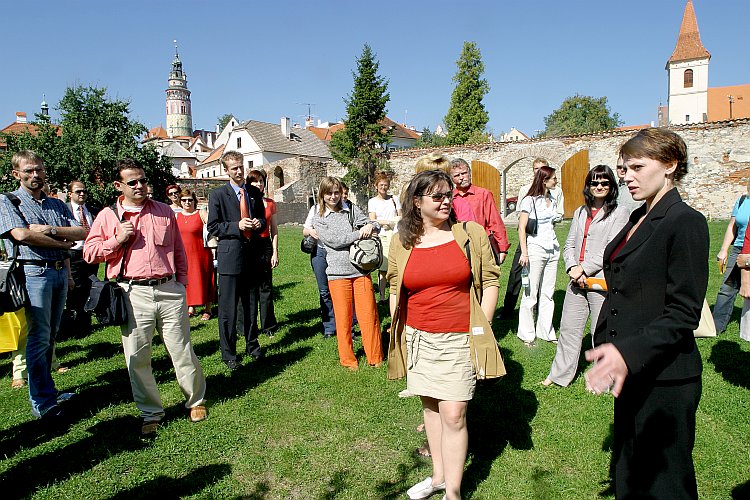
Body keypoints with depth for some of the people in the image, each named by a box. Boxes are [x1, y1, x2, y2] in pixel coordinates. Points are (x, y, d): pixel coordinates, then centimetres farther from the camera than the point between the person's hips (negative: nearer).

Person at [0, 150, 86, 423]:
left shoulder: (57, 205, 16)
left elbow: (81, 232, 4)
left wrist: (50, 230, -11)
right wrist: (63, 243, -6)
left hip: (60, 272, 5)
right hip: (34, 272, -5)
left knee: (50, 336, 12)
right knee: (39, 337, -5)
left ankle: (45, 389, 23)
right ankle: (44, 404, 0)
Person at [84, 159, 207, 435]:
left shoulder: (164, 211, 11)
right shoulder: (107, 216, 7)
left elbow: (178, 250, 16)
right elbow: (89, 253, 8)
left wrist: (180, 282, 11)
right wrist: (117, 240, -7)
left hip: (169, 290, 1)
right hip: (133, 294, 0)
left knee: (182, 351, 6)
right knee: (137, 358, 5)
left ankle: (196, 401, 25)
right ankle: (150, 413, 22)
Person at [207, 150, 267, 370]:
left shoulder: (254, 192, 12)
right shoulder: (217, 195, -1)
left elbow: (262, 219, 20)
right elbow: (213, 227, -4)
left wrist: (259, 223, -2)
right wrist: (237, 226, -17)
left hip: (252, 255, 4)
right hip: (230, 256, -4)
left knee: (251, 306, 15)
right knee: (228, 310, 1)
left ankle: (252, 346, 31)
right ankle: (228, 354, 14)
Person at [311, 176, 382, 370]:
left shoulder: (352, 209, 11)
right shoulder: (318, 219, 4)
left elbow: (371, 224, 9)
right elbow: (333, 240, -9)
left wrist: (370, 226, -14)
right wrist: (359, 234, -14)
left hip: (361, 270, 2)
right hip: (338, 273, -1)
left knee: (369, 315, 3)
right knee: (343, 318, 6)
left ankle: (375, 358, 18)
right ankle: (347, 359, 23)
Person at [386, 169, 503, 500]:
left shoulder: (471, 234, -4)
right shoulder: (401, 242, 2)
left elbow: (489, 281, 0)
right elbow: (395, 291, 10)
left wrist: (481, 329, -5)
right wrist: (399, 334, 8)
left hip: (459, 339, -3)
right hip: (419, 339, 3)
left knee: (453, 414, -3)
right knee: (430, 407, 16)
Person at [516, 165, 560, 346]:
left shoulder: (552, 200, 15)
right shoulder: (530, 200, -5)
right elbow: (521, 228, -9)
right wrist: (524, 252, -15)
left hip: (552, 250, 7)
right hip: (535, 249, -6)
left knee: (548, 293, 9)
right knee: (531, 294, -2)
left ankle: (546, 332, 20)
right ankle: (527, 334, 8)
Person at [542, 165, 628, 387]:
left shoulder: (619, 213, -1)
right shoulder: (580, 212, 16)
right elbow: (569, 244, 12)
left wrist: (584, 268, -13)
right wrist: (572, 267, -6)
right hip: (576, 281, 5)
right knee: (568, 327, 10)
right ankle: (560, 374, 21)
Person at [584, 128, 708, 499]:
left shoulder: (686, 222, -15)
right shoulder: (638, 219, 10)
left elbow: (683, 314, -19)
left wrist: (629, 352, -29)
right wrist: (610, 350, 16)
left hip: (664, 378, -8)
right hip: (631, 372, 8)